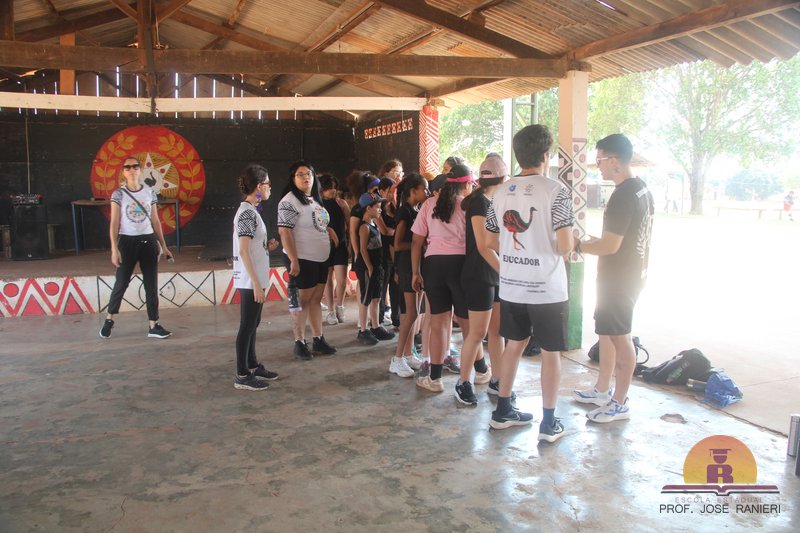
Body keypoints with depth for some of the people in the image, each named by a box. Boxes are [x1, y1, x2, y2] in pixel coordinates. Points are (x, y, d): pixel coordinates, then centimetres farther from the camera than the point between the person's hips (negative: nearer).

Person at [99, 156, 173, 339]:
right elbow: (114, 223, -6)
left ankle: (153, 325, 9)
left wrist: (163, 246, 8)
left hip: (148, 241, 3)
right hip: (127, 242, -2)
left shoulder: (150, 192, 5)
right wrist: (114, 249, -14)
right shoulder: (118, 194, -3)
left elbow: (155, 221, 9)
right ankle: (109, 319, 26)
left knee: (151, 284, 3)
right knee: (121, 283, 5)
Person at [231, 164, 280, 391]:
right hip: (250, 281, -9)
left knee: (252, 323, 17)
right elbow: (243, 251, -21)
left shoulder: (251, 210, 12)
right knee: (247, 326, -2)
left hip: (255, 279, 9)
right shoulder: (247, 212, -16)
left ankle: (252, 366, 29)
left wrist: (267, 247, 4)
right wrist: (256, 283, -22)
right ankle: (242, 376, 7)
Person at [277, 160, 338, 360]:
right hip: (303, 260, -8)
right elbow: (284, 231, -19)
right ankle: (299, 343, 9)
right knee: (303, 301, -1)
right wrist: (293, 260, -23)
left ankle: (318, 340, 20)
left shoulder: (315, 200, 14)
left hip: (321, 259, 8)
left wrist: (329, 229, 7)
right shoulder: (289, 201, -13)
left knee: (316, 300, 12)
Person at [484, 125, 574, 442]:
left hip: (511, 287, 5)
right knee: (550, 353, 8)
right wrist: (569, 247, 5)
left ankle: (503, 411, 28)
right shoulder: (555, 190, -13)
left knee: (514, 345, 18)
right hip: (547, 288, -5)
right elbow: (565, 246, -18)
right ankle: (548, 423, 17)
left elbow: (491, 242, 9)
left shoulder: (501, 192, 4)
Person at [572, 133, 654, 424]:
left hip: (618, 278, -10)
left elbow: (610, 246, -24)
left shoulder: (623, 196, -22)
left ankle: (619, 403, 12)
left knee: (620, 337, 0)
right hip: (631, 274, 10)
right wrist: (593, 241, 18)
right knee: (607, 332, 18)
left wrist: (578, 246, -12)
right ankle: (602, 390, 30)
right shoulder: (643, 190, 9)